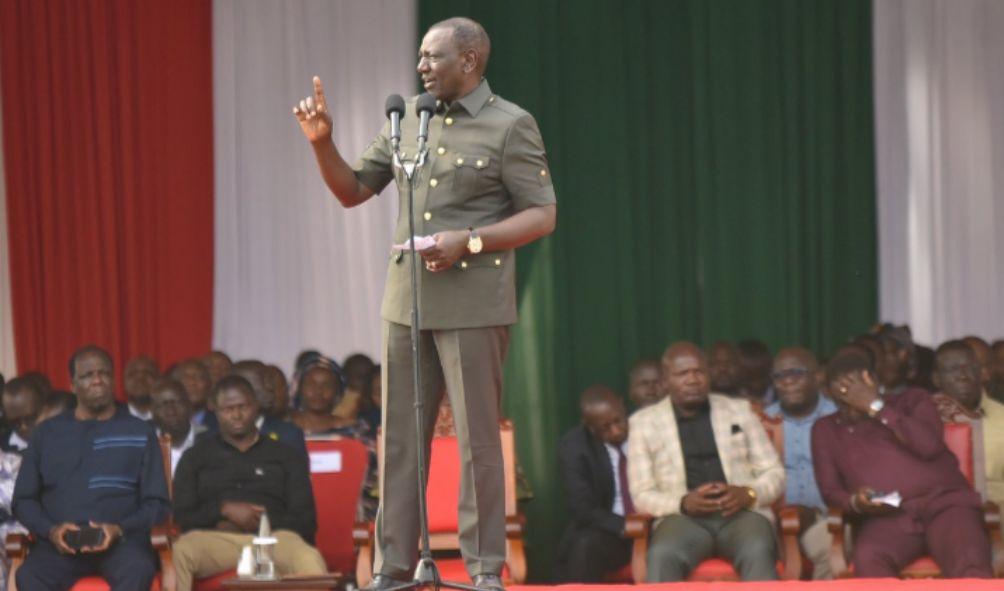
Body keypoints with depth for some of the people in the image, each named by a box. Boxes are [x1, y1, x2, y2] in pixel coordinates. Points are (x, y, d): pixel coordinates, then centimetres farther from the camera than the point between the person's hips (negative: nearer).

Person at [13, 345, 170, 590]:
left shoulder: (139, 432, 13)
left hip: (122, 540, -1)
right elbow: (24, 499, 15)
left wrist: (119, 529, -11)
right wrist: (50, 530, -6)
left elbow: (156, 503, 9)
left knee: (137, 571, -36)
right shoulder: (47, 432, 17)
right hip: (60, 542, 1)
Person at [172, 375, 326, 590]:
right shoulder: (196, 458, 23)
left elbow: (305, 521, 13)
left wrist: (260, 522, -4)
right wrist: (224, 509, -6)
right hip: (214, 539, 0)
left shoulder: (286, 457, 22)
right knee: (178, 554, -37)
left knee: (309, 562, -37)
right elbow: (181, 516, 11)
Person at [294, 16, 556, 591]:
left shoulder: (511, 125, -4)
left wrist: (468, 240, -18)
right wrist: (323, 143, 0)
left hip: (473, 304, -5)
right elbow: (352, 191, 17)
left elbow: (543, 215, -7)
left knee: (478, 441, -1)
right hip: (407, 301, 5)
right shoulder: (406, 122, 12)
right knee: (400, 439, 6)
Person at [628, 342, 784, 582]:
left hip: (742, 513, 1)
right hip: (683, 517, -1)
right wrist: (684, 503, -14)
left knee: (757, 552, -36)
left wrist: (749, 494, -9)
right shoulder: (643, 422, 12)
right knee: (662, 556, -36)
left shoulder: (739, 410, 16)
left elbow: (774, 474, 15)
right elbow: (642, 495, 7)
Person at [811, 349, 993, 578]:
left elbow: (929, 445, -2)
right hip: (886, 518, 1)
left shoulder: (913, 400, 18)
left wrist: (876, 407, 0)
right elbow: (830, 490, 15)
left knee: (970, 568, -35)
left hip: (944, 503, -1)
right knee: (867, 560, -38)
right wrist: (854, 502, -9)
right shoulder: (825, 430, 23)